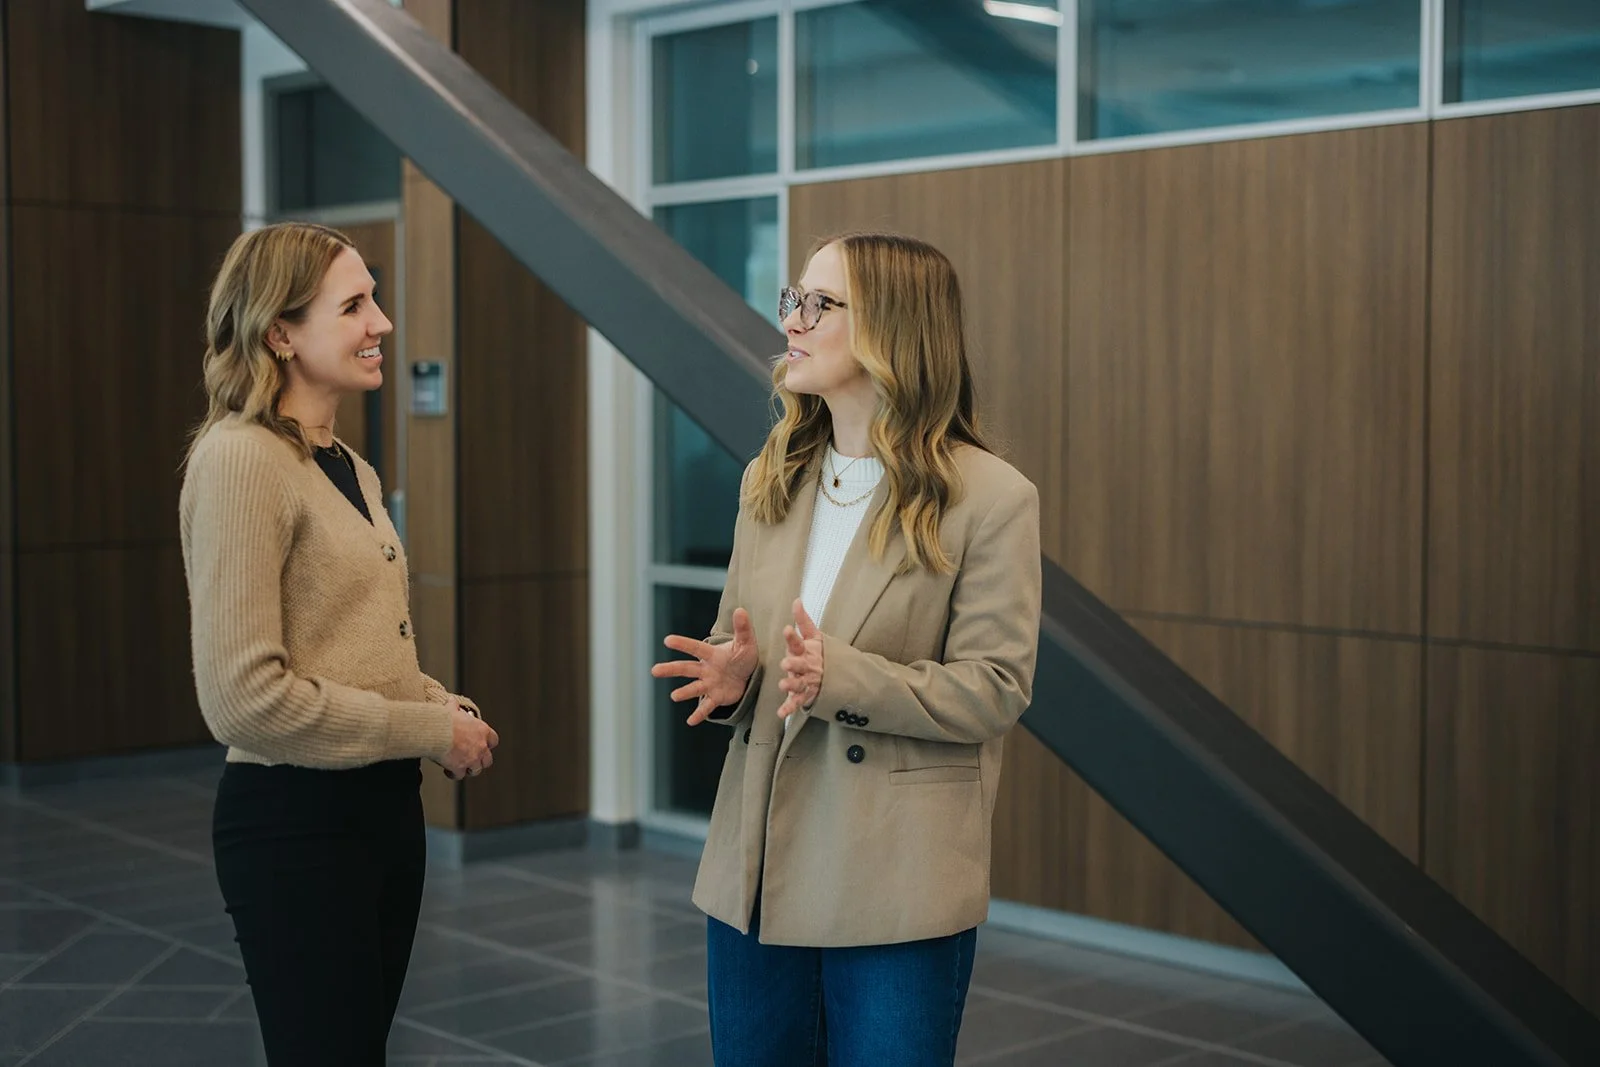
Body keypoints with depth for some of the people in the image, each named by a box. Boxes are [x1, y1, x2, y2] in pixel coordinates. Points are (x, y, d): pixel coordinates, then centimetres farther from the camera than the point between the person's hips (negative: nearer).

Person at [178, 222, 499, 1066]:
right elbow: (244, 696, -22)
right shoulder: (239, 460, -16)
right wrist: (430, 731, -14)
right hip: (295, 818, -8)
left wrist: (448, 708, 3)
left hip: (385, 805, 9)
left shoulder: (353, 471, 12)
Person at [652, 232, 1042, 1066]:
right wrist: (730, 675, -8)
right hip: (756, 870, 6)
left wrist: (840, 678, -25)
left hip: (898, 888, -5)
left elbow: (993, 690, -12)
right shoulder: (771, 479, 8)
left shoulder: (989, 497, -10)